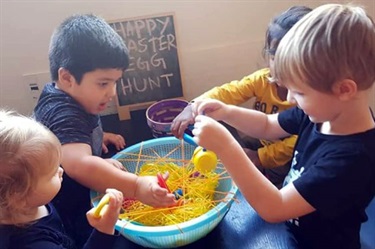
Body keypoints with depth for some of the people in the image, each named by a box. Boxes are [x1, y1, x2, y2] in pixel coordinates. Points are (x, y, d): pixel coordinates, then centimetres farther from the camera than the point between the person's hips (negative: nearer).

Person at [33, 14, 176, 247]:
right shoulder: (64, 115, -31)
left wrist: (97, 137, 15)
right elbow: (78, 164, -49)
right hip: (71, 218, -10)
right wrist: (136, 186, -54)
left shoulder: (62, 97, 1)